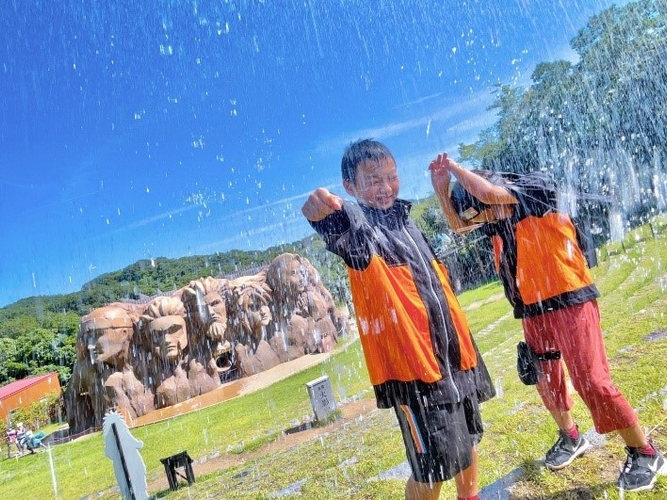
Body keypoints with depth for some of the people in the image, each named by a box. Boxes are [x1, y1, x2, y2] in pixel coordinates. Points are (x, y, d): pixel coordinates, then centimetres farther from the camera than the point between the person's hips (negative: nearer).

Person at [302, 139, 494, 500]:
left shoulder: (403, 217, 10)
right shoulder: (359, 225, -11)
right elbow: (339, 231, -37)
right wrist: (319, 214, -58)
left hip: (453, 353, 8)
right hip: (412, 361, -7)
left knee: (467, 442, 23)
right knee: (433, 468, -1)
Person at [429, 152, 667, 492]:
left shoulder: (536, 188, -14)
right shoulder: (496, 217, 6)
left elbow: (487, 192, -29)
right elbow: (457, 224, 18)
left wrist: (453, 166, -15)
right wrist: (441, 185, 5)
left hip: (570, 301, -8)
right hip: (533, 311, 8)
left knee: (591, 380, -7)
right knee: (546, 380, 17)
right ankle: (570, 437, 39)